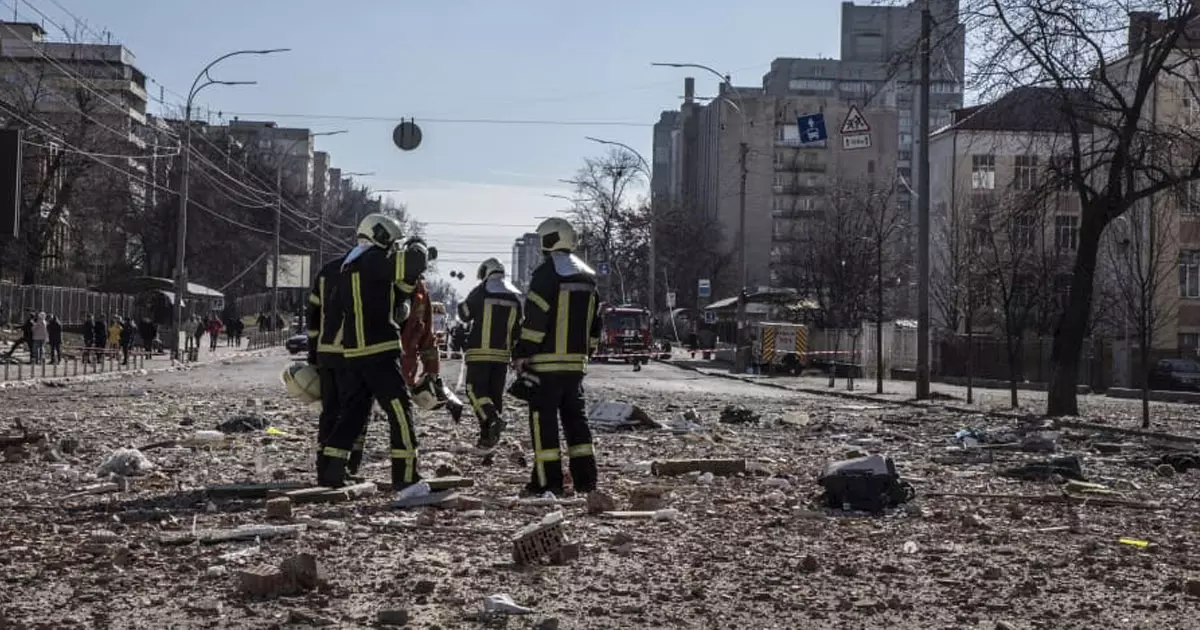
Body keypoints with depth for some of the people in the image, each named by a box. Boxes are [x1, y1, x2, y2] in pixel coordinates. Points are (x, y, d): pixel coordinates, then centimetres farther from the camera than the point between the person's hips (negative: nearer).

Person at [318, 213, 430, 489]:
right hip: (379, 351, -9)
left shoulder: (349, 265, 19)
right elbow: (413, 264, -23)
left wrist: (406, 286, 10)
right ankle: (405, 476, -6)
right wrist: (418, 249, 0)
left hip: (352, 352, 9)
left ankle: (329, 472, 14)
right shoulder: (374, 260, -10)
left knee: (352, 411, 15)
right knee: (400, 410, -4)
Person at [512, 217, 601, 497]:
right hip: (576, 361, 8)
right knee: (575, 415, 14)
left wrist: (521, 354, -9)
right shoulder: (587, 276, 15)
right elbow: (594, 322, 19)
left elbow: (534, 319, -14)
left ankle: (548, 480, -4)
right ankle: (585, 477, 12)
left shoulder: (547, 272, -10)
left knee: (543, 418, -3)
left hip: (547, 361, -7)